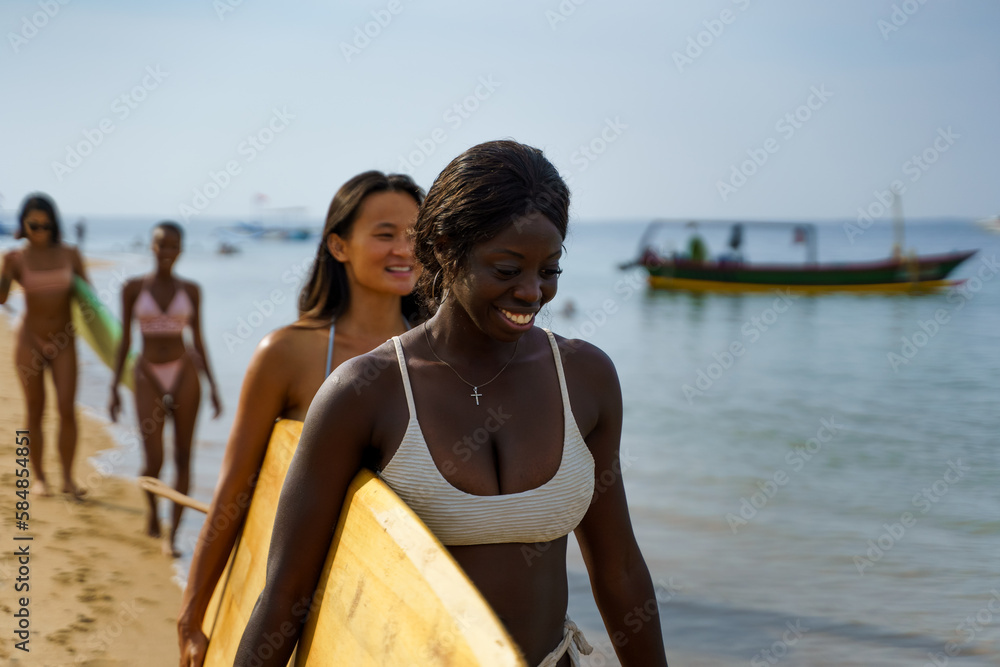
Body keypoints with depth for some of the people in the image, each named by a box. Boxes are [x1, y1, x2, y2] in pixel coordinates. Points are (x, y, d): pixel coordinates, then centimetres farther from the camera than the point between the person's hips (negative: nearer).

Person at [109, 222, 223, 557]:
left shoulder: (190, 290, 4)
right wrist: (114, 387, 0)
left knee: (183, 457, -1)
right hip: (149, 378, -1)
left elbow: (198, 340, 8)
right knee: (153, 463, -4)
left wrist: (213, 386, 5)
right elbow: (125, 340, 5)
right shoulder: (133, 288, 1)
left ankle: (172, 535, 8)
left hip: (184, 373, 1)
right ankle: (152, 505, 29)